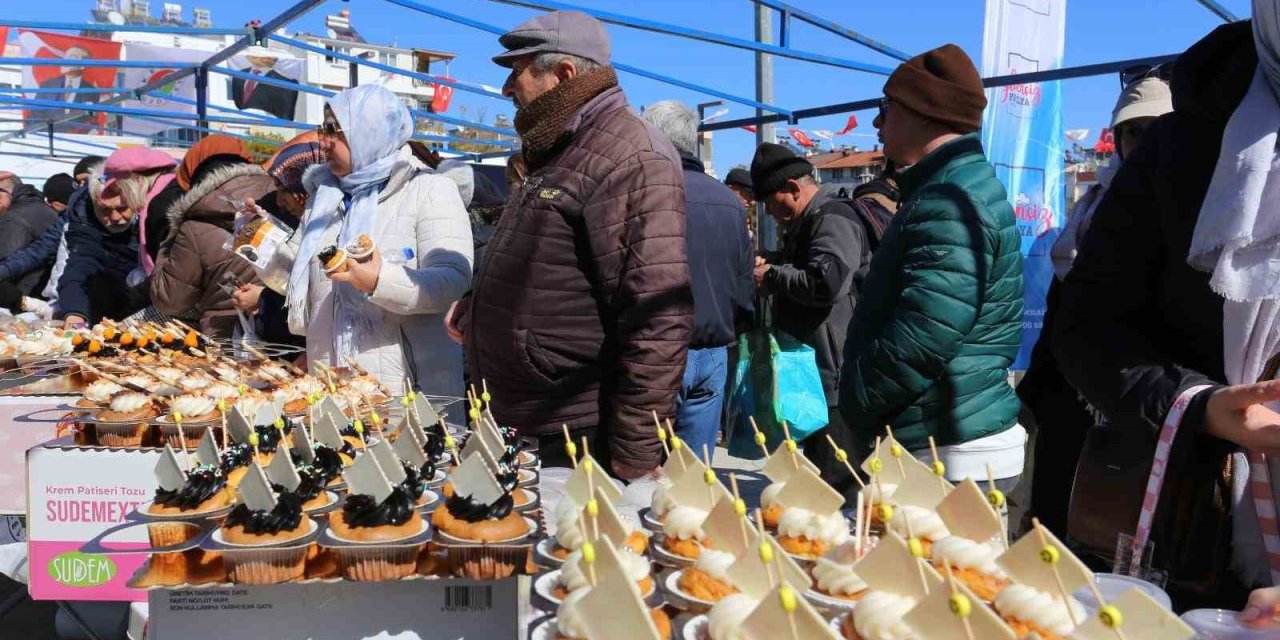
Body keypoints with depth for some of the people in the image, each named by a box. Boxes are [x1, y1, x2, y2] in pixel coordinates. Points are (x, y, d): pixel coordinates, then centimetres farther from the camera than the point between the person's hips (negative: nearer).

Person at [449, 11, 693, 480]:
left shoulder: (631, 156, -17)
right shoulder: (559, 153, 15)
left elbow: (658, 321, -24)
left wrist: (633, 459, -23)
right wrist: (481, 309, 13)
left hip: (584, 442, -9)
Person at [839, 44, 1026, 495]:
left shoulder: (950, 203, -20)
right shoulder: (949, 190, 16)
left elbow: (921, 341, -28)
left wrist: (853, 410, -12)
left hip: (953, 458, -10)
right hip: (936, 446, 10)